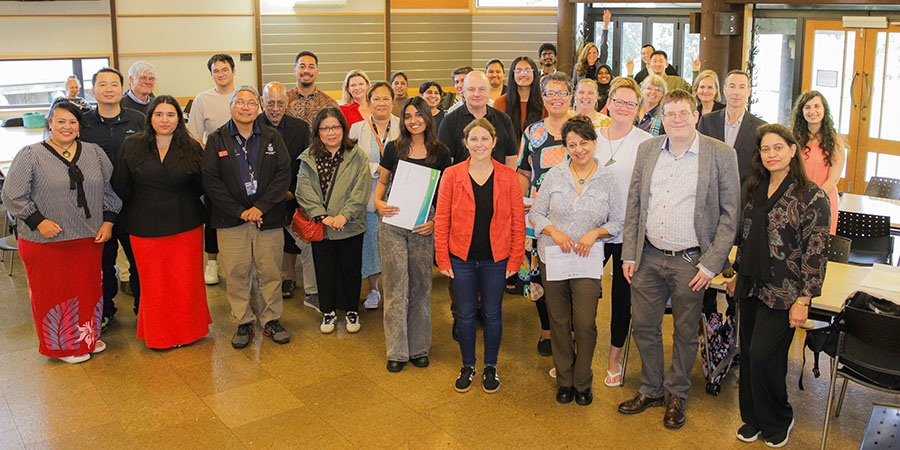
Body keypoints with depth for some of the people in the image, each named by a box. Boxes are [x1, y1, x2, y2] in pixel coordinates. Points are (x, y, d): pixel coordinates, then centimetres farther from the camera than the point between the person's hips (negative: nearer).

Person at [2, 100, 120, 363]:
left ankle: (88, 338, 33)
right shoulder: (30, 156, -4)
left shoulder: (95, 153, 7)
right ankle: (63, 345, 23)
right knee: (53, 292, 6)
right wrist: (38, 221, -14)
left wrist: (108, 222, 3)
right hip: (46, 243, -3)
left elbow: (110, 191, 12)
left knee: (88, 288, 13)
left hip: (89, 240, 4)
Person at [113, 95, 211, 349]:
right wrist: (145, 204, 5)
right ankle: (157, 335, 22)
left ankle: (187, 331, 23)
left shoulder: (191, 148, 2)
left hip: (186, 226, 0)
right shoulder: (133, 146, 1)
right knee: (153, 284, 5)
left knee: (186, 281, 5)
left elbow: (201, 188, 0)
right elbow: (120, 186, 2)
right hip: (146, 228, 0)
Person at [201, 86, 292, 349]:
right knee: (237, 273, 3)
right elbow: (210, 181, -4)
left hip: (268, 218, 1)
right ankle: (244, 322, 19)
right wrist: (239, 211, -12)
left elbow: (284, 173, -1)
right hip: (230, 219, 0)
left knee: (270, 272, 5)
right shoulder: (217, 140, 4)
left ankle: (271, 320, 21)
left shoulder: (272, 138, 8)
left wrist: (260, 207, -12)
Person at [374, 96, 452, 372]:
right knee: (396, 287, 1)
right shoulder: (394, 148, 4)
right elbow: (382, 181, 14)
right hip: (393, 224, 0)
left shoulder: (440, 153, 2)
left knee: (421, 286, 7)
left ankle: (419, 348, 21)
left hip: (424, 225, 0)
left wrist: (435, 222, -7)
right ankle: (397, 351, 11)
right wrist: (378, 202, -6)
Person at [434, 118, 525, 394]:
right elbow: (442, 219, -1)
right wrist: (442, 258, -5)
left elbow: (518, 221, 1)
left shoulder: (507, 177, -2)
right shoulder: (452, 175, -3)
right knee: (466, 314, 11)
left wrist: (515, 258, -4)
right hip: (461, 259, 0)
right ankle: (468, 366, 30)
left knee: (492, 314, 11)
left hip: (496, 259, 0)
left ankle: (491, 367, 30)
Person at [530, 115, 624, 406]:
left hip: (587, 260, -1)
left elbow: (618, 223, 6)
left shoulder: (608, 180, 1)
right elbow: (536, 213, 5)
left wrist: (595, 233, -12)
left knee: (585, 324, -4)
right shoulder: (555, 175, 3)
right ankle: (564, 380, 26)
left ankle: (582, 382, 18)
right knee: (558, 322, 8)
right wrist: (555, 232, -12)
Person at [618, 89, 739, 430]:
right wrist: (629, 254, 4)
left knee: (685, 333, 11)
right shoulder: (647, 150, 5)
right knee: (644, 327, 12)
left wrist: (711, 263, -11)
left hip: (690, 261, -3)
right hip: (648, 258, 4)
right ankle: (651, 390, 32)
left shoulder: (721, 155, -6)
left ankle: (677, 395, 31)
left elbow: (730, 213, -6)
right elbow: (633, 205, 9)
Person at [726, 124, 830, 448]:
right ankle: (753, 419, 28)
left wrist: (803, 299, -16)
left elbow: (816, 252, -13)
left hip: (782, 292, -6)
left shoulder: (811, 196, -11)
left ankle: (778, 422, 17)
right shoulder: (756, 190, 9)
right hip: (752, 287, 6)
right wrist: (738, 275, 18)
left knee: (763, 356, -7)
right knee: (748, 355, 11)